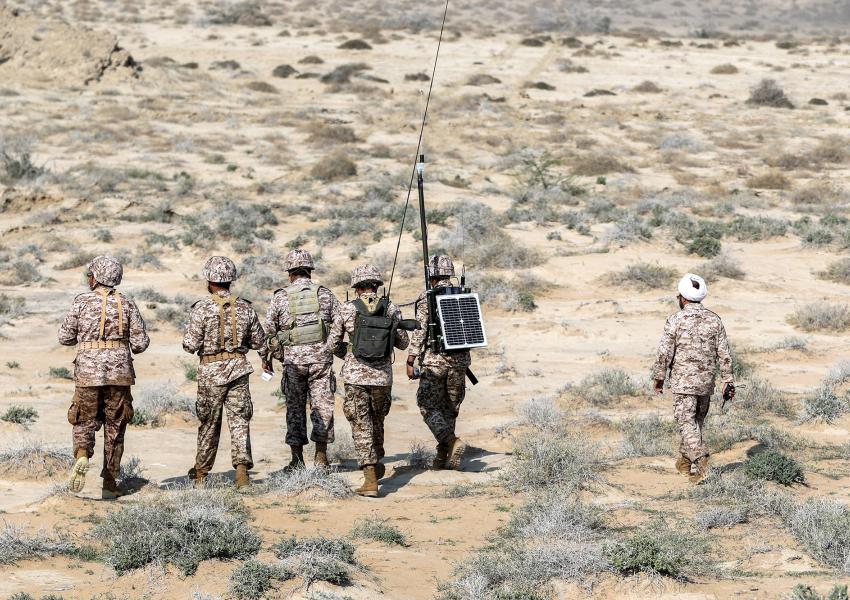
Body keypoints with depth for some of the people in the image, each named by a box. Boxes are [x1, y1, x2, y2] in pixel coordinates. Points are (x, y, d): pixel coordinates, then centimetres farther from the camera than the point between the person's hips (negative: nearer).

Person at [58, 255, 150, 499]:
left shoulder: (82, 302, -1)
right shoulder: (127, 304, 2)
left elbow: (65, 337, 4)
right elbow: (140, 343, 0)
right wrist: (133, 344, 23)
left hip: (88, 371, -1)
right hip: (119, 372, 1)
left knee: (85, 423, 11)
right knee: (114, 429, 11)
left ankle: (82, 456, -19)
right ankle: (109, 484, 11)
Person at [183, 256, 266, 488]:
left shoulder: (202, 308, -11)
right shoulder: (245, 308, 1)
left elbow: (190, 345, -13)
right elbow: (258, 342, 8)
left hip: (210, 371, -2)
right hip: (238, 368, 2)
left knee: (209, 423, 10)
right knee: (239, 421, 1)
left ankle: (201, 472, 23)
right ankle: (241, 467, -13)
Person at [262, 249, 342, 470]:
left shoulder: (280, 297, 1)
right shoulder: (325, 294, 2)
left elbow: (268, 329, 5)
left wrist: (266, 357, 18)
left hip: (293, 359, 0)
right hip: (321, 357, 0)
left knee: (295, 408, 7)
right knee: (322, 407, 6)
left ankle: (297, 458, 7)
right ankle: (321, 458, 6)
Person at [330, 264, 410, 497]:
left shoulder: (348, 309, -4)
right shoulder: (391, 309, -1)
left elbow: (334, 342, 3)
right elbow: (403, 343, 7)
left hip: (355, 376, -2)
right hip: (382, 376, 2)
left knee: (361, 426, 0)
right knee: (377, 423, 23)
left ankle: (370, 479, -9)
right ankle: (377, 464, 39)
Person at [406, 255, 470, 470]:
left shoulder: (427, 299, -8)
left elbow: (419, 331, -13)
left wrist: (410, 361, -10)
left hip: (434, 360, -5)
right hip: (459, 360, 5)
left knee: (428, 406, 4)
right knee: (450, 408, 14)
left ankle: (452, 442, -17)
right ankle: (443, 457, 14)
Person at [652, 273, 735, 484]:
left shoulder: (676, 320, -9)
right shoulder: (714, 320, 3)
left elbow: (665, 353, -9)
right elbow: (724, 354, 4)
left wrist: (659, 378, 3)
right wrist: (728, 381, 10)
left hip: (683, 381, -4)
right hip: (706, 381, 4)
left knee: (687, 423, -4)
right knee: (697, 421, 17)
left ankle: (700, 458, -22)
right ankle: (685, 461, 26)